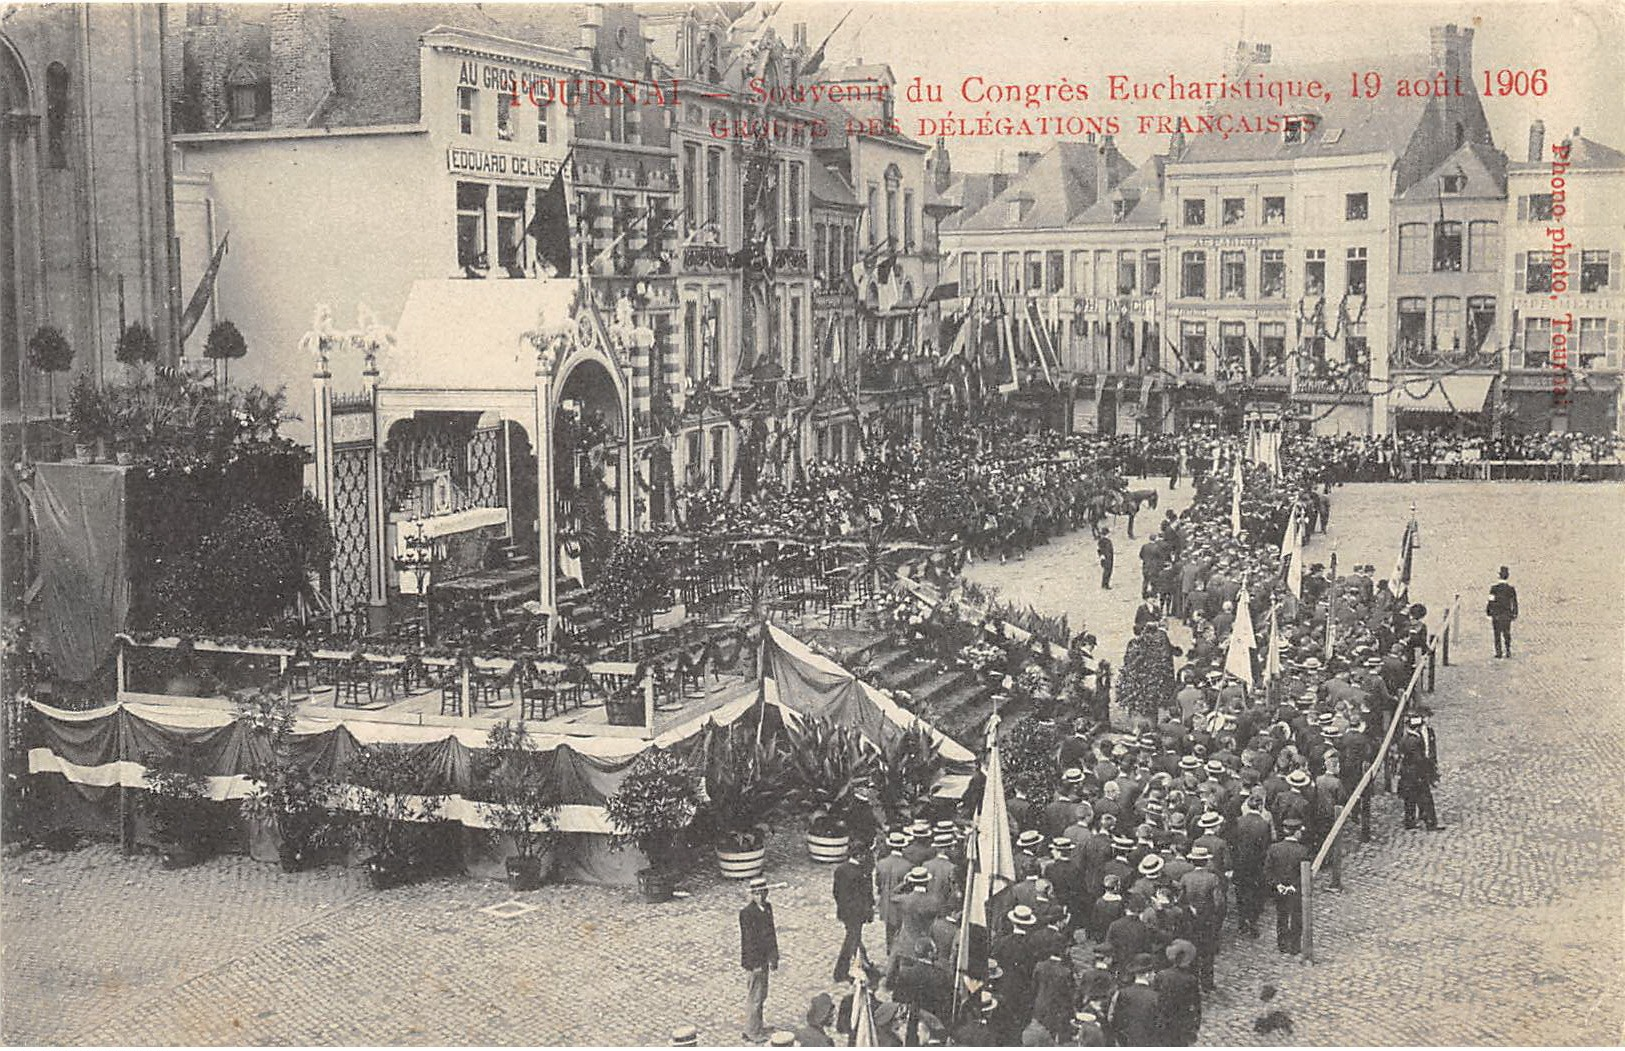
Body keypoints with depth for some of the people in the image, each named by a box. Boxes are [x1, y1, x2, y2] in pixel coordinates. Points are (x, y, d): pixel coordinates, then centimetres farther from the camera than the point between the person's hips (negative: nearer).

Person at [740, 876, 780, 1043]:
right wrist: (755, 964, -20)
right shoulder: (747, 912, -20)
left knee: (762, 996, 20)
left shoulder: (767, 907, 5)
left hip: (764, 958, 8)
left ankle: (757, 1026, 34)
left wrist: (773, 958, 14)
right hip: (754, 960, -8)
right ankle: (752, 1032, 11)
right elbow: (749, 940, -20)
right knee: (754, 997, 1)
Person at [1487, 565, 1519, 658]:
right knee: (1507, 634, 10)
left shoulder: (1494, 587, -10)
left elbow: (1491, 601, -10)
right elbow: (1514, 602, 2)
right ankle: (1508, 652, 8)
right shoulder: (1511, 588, -1)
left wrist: (1488, 612, -2)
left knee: (1497, 634, 2)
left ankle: (1499, 652, -1)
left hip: (1496, 614, -3)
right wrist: (1515, 614, 9)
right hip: (1507, 614, 3)